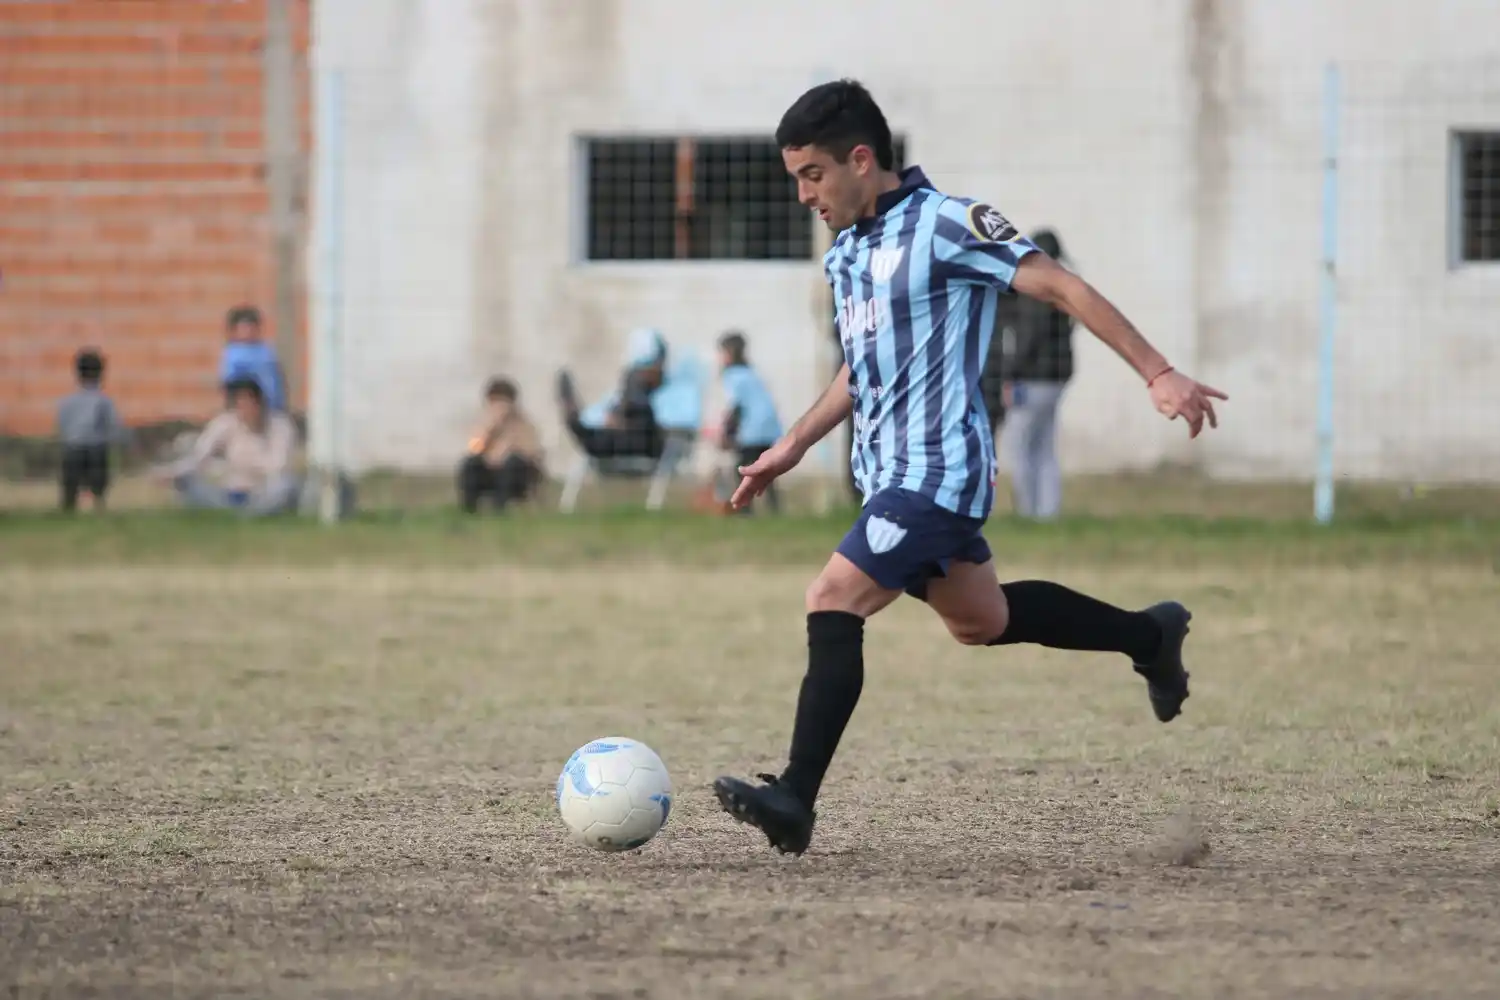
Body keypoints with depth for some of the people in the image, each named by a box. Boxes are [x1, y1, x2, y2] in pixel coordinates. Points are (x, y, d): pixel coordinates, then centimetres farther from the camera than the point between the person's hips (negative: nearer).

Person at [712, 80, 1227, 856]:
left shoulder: (944, 225, -14)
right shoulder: (845, 253, 12)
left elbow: (1062, 288, -15)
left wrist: (1158, 374, -19)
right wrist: (793, 447, 23)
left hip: (937, 469, -9)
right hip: (889, 472, 9)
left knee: (833, 604, -18)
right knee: (980, 620, 20)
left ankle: (794, 800, -19)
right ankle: (1150, 636, 38)